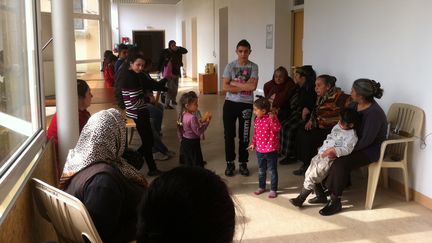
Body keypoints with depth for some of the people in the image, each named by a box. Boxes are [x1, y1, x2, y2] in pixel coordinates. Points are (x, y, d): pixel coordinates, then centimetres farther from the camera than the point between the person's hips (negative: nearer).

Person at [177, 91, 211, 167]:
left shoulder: (183, 115, 2)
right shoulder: (192, 118, -25)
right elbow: (198, 132, -23)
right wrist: (207, 122, -22)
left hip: (184, 142, 9)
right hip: (192, 143, -9)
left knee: (188, 164, 17)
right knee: (198, 165, 0)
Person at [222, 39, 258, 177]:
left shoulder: (253, 67, -2)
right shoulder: (230, 66, -2)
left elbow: (252, 86, -17)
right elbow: (225, 87, -11)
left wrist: (234, 83, -12)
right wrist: (244, 87, -15)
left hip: (246, 105, 0)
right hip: (230, 103, 1)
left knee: (244, 135, 7)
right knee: (229, 134, 5)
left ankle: (243, 163, 21)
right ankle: (230, 163, 19)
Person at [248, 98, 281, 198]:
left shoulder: (271, 118, -17)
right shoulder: (257, 119, 3)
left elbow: (277, 129, -32)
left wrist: (272, 119, -42)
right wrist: (253, 143, 14)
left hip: (271, 150, -6)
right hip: (259, 150, 7)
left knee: (273, 170, 7)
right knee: (261, 170, 20)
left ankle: (273, 189, 18)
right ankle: (261, 187, 36)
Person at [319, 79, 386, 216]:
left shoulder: (374, 113, -26)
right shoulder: (356, 105, 1)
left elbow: (366, 141, -26)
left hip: (370, 149, -9)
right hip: (355, 143, 9)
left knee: (340, 163, -29)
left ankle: (335, 202, -16)